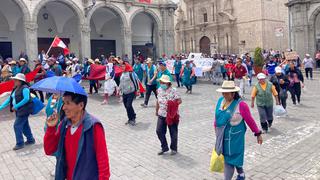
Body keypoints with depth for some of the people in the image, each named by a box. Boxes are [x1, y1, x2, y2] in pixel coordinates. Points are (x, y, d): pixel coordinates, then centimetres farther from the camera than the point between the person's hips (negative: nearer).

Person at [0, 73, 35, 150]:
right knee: (24, 125, 15)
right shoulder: (15, 89, 14)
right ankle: (30, 139, 28)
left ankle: (20, 143, 2)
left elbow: (26, 99, -24)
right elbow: (10, 99, 16)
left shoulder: (24, 88, -14)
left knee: (17, 125, -8)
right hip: (19, 110, 9)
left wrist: (16, 106, -21)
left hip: (24, 110, -9)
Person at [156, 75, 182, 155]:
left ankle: (174, 148, 29)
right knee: (159, 131, 3)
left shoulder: (173, 90, -16)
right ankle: (164, 147, 22)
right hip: (161, 115, 5)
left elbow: (179, 100, -15)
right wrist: (156, 110, 20)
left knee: (173, 133, 8)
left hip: (171, 115, -5)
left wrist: (173, 105, -30)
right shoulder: (159, 90, 3)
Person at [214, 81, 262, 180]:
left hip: (234, 137, -6)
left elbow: (250, 120, -11)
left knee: (230, 159, 1)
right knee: (226, 157, 20)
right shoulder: (220, 100, 1)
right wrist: (216, 129, 21)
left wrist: (258, 134, -4)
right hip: (221, 136, 7)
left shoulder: (240, 104, -17)